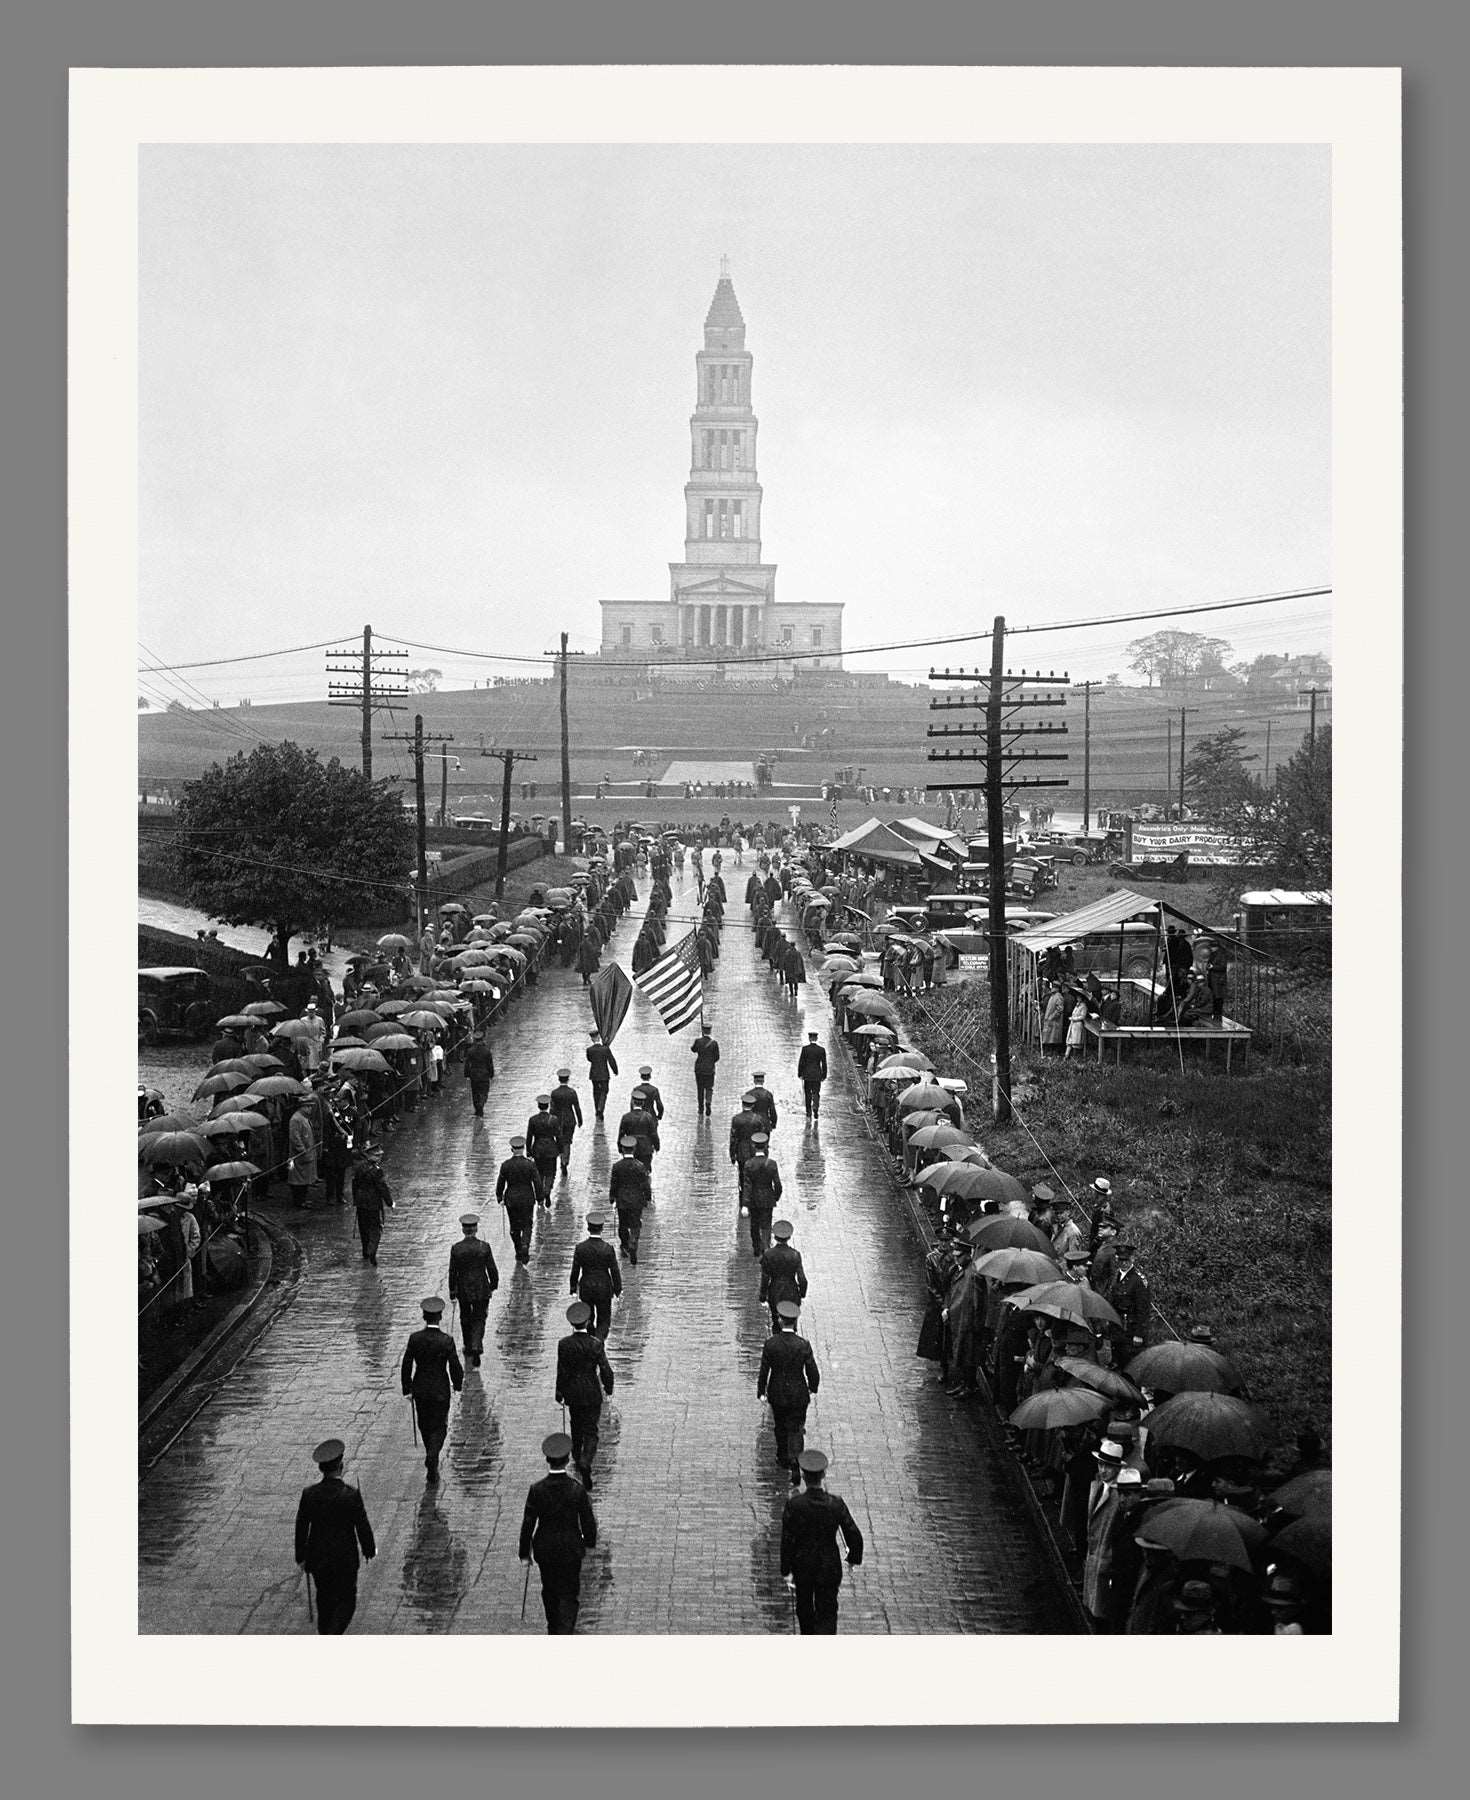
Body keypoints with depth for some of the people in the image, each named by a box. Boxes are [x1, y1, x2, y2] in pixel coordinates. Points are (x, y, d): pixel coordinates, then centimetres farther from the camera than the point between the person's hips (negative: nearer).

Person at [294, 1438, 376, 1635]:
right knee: (346, 1601, 11)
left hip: (317, 1558, 4)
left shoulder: (308, 1493, -10)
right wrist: (370, 1550, 7)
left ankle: (324, 1636, 35)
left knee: (325, 1598, 23)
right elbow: (362, 1527, -11)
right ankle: (332, 1638, -7)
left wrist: (301, 1558, 12)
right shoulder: (351, 1495, -19)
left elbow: (301, 1528, -1)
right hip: (345, 1559, -3)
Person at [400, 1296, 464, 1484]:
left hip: (420, 1390, 2)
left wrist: (407, 1389, 7)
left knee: (424, 1425, 22)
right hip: (440, 1390, -2)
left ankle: (432, 1458, 38)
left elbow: (406, 1366, -5)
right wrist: (458, 1384, 7)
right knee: (439, 1427, 11)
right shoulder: (446, 1340, -18)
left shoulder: (414, 1338, -11)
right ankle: (432, 1460, -11)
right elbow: (455, 1367, -14)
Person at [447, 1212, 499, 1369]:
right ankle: (476, 1348, -9)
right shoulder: (484, 1247, -12)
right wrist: (493, 1286, 8)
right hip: (481, 1290, -1)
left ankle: (468, 1350, 28)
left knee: (465, 1319, 19)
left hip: (463, 1291, 1)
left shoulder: (456, 1249, -10)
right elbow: (492, 1269, -6)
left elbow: (452, 1272, -4)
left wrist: (452, 1291, 7)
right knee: (479, 1319, 9)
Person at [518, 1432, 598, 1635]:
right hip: (571, 1548, -2)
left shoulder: (537, 1489, -15)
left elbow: (528, 1524, -9)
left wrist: (525, 1553, 2)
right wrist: (590, 1541, 13)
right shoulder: (577, 1488, -17)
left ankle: (554, 1631, 39)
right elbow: (588, 1520, -6)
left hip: (544, 1549, 2)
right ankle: (564, 1635, -5)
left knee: (549, 1590, 23)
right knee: (569, 1594, 10)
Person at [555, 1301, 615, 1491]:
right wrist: (608, 1388, 7)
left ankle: (577, 1458, 40)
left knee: (576, 1426, 25)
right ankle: (585, 1461, -17)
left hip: (572, 1393, 2)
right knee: (590, 1431, 5)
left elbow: (561, 1372, -7)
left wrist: (559, 1395, 5)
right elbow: (606, 1370, -12)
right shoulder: (596, 1344, -18)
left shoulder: (564, 1344, -14)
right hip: (592, 1394, -2)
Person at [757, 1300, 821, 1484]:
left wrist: (761, 1391, 7)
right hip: (798, 1394, -1)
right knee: (796, 1430, 10)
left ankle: (783, 1458, 40)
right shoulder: (803, 1345, -19)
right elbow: (813, 1373, -10)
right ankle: (795, 1467, -3)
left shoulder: (770, 1343, -17)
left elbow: (764, 1371, -8)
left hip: (777, 1394, 1)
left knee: (780, 1427, 23)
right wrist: (813, 1387, 11)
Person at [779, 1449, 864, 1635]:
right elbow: (855, 1536, -11)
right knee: (827, 1614, 10)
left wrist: (786, 1570, -5)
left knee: (804, 1607, 25)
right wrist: (854, 1557, 8)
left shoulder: (793, 1505, -19)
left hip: (802, 1567, 1)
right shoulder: (836, 1504, -17)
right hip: (830, 1568, -1)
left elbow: (787, 1540, -16)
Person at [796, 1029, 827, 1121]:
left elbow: (801, 1062, -6)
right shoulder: (821, 1050, -4)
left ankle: (809, 1112, 14)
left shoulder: (805, 1048, -8)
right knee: (816, 1093, 8)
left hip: (807, 1075, -1)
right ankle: (816, 1107, -18)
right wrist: (824, 1076, 10)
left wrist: (800, 1074, 3)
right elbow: (824, 1064, 0)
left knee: (808, 1094, 11)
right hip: (817, 1075, 1)